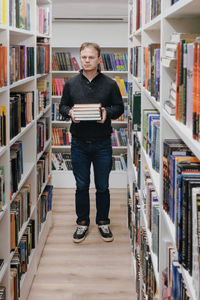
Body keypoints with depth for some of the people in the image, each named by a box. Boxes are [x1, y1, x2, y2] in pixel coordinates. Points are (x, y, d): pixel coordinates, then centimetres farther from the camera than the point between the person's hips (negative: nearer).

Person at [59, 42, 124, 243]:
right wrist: (70, 112, -11)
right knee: (81, 186, 9)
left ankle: (103, 222, 24)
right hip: (79, 143, 1)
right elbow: (62, 106, 11)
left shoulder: (110, 84, 1)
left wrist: (107, 112, -14)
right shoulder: (70, 84, 5)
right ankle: (82, 223, 23)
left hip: (102, 144, -1)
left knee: (102, 187, 8)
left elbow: (119, 107, 6)